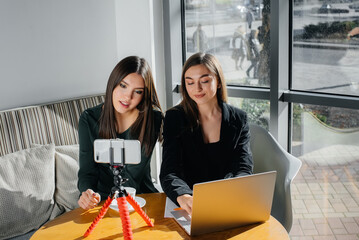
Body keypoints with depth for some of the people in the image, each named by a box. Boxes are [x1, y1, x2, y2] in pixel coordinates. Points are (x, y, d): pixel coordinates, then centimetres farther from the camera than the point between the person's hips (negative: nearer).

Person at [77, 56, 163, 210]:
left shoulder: (152, 118, -6)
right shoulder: (89, 119, -1)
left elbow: (133, 176, -9)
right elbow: (87, 170, -5)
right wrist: (88, 193, -26)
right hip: (102, 199, 0)